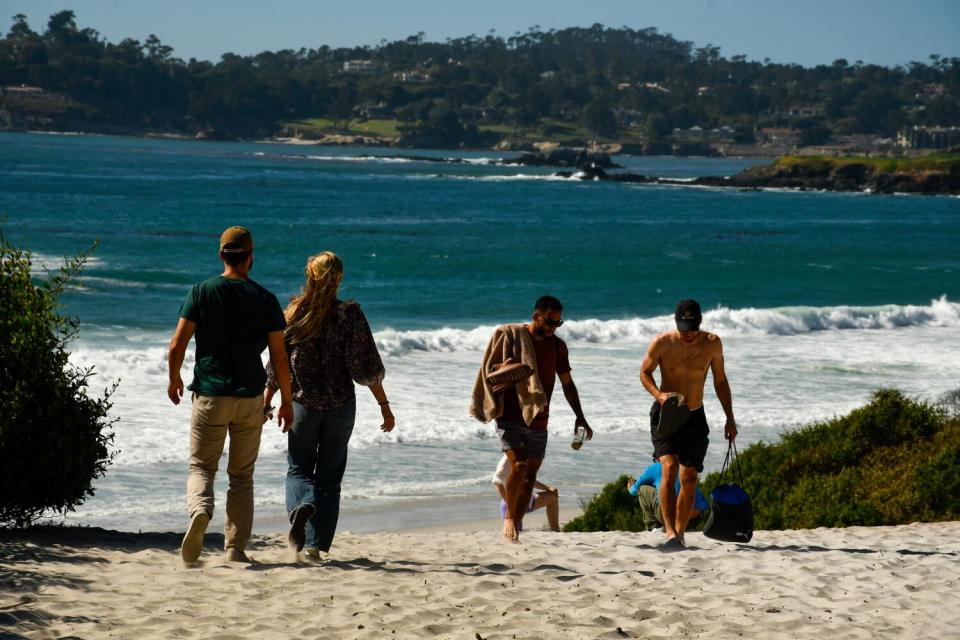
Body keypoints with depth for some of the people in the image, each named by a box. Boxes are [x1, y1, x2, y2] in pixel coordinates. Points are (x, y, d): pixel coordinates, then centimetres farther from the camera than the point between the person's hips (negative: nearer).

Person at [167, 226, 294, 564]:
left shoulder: (202, 291, -2)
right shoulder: (265, 299, -1)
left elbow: (177, 346, -7)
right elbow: (279, 356, -2)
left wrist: (174, 380, 12)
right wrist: (286, 400, 9)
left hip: (209, 396, -1)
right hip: (249, 397, 1)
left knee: (201, 467, 8)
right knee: (241, 476, 11)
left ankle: (200, 511, -23)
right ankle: (236, 547, 8)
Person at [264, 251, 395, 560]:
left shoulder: (293, 313, -3)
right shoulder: (350, 313, -7)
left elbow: (277, 364, 1)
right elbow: (367, 366, -9)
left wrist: (265, 403, 10)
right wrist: (384, 404, -2)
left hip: (302, 404, 0)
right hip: (341, 406, 0)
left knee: (298, 469, 14)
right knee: (330, 475, 11)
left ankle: (302, 506, -19)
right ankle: (316, 545, 7)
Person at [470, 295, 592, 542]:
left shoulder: (558, 346, 8)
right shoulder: (511, 335, -4)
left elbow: (567, 384, 15)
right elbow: (490, 370, -1)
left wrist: (580, 417, 11)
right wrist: (503, 369, -25)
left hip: (538, 420, 5)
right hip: (510, 416, -5)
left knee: (531, 475, 5)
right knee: (518, 466, -20)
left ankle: (516, 528, 14)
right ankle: (509, 517, -2)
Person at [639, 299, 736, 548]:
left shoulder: (712, 344, -6)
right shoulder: (662, 343, -12)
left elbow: (720, 381, 6)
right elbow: (645, 372, 2)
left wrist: (730, 419, 6)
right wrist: (658, 394, -18)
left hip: (695, 416, 3)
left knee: (689, 477, 3)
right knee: (669, 467, -22)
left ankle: (679, 532, 17)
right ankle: (670, 532, -30)